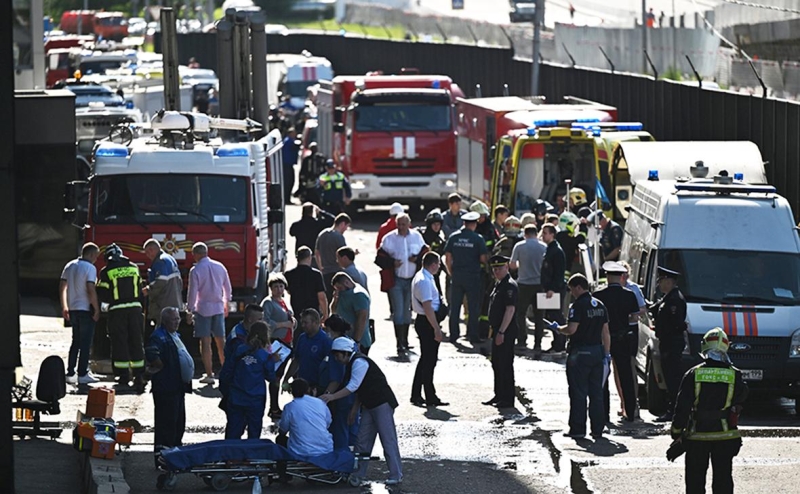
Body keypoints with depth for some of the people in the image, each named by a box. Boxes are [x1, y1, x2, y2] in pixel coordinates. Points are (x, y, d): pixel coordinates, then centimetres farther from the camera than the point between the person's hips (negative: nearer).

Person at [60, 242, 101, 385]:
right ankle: (82, 374, -1)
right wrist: (97, 309, -14)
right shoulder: (90, 268, -13)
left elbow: (62, 287, 12)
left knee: (76, 341, 15)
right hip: (86, 309, -7)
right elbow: (91, 290, -21)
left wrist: (64, 307, 19)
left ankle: (70, 373, 13)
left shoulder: (70, 266, 9)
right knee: (85, 342, -1)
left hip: (73, 309, 7)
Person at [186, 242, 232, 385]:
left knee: (205, 342, -2)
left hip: (203, 309, -5)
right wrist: (226, 303, 28)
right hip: (219, 308, 5)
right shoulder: (219, 267, 4)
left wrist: (189, 311, -3)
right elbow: (227, 288, 13)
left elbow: (192, 293, -11)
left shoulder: (196, 271, -11)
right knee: (220, 341, 11)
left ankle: (209, 375, -4)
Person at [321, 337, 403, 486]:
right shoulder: (351, 363, 12)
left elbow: (353, 386, -24)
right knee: (362, 440, 10)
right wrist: (355, 409, 13)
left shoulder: (359, 362, -18)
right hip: (369, 405, 10)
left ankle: (396, 475, -2)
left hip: (382, 404, -10)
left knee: (388, 439, -6)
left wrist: (332, 397, -25)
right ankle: (358, 474, 15)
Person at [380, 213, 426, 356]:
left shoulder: (416, 237, 6)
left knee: (407, 312, 13)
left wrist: (417, 258, -8)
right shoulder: (389, 238, -2)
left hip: (412, 280, 3)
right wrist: (391, 263, -18)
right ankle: (400, 346, -11)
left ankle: (405, 342, 27)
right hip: (396, 280, -3)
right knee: (398, 312, -10)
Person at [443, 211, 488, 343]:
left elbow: (447, 258, 2)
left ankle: (453, 335, 10)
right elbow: (483, 258, -9)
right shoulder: (478, 239, -8)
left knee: (455, 307, 9)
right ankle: (473, 336, 2)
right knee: (473, 308, 4)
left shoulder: (453, 237, 1)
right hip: (473, 276, -3)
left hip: (456, 275, 3)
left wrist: (451, 273, 13)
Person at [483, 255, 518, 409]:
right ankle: (499, 396, 24)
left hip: (506, 332, -10)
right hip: (498, 330, 10)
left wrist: (501, 332, -23)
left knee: (505, 365, -5)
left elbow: (510, 310, -21)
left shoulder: (510, 286, -15)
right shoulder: (499, 284, 15)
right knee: (496, 364, 16)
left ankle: (507, 399, -1)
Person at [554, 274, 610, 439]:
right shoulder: (600, 305, 10)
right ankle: (597, 429, 11)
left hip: (580, 353, -7)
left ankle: (578, 429, 0)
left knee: (578, 393, -1)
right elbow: (605, 332, 11)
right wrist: (606, 353, 14)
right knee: (596, 393, 9)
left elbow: (571, 329, -20)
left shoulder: (578, 305, -13)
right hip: (597, 351, 7)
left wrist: (558, 328, -1)